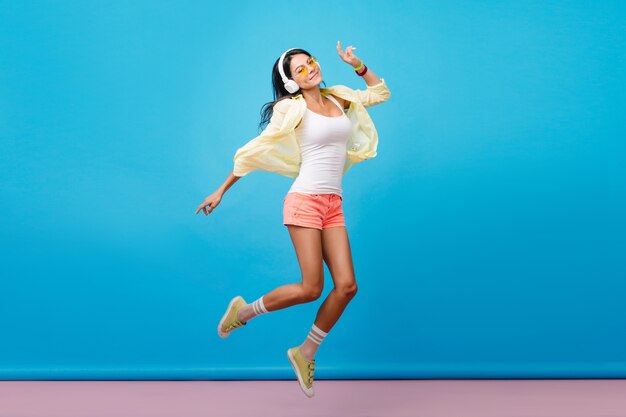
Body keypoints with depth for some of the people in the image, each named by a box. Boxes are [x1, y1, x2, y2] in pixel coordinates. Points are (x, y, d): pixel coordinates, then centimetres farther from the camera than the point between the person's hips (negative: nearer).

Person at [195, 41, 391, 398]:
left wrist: (358, 65, 13)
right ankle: (244, 311, 11)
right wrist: (221, 191, 2)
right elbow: (257, 150, -1)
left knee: (347, 286, -5)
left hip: (334, 206, 6)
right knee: (312, 288, -12)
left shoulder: (339, 99, 14)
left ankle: (305, 354, 12)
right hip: (305, 201, -6)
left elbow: (381, 92, 27)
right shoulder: (292, 108, -3)